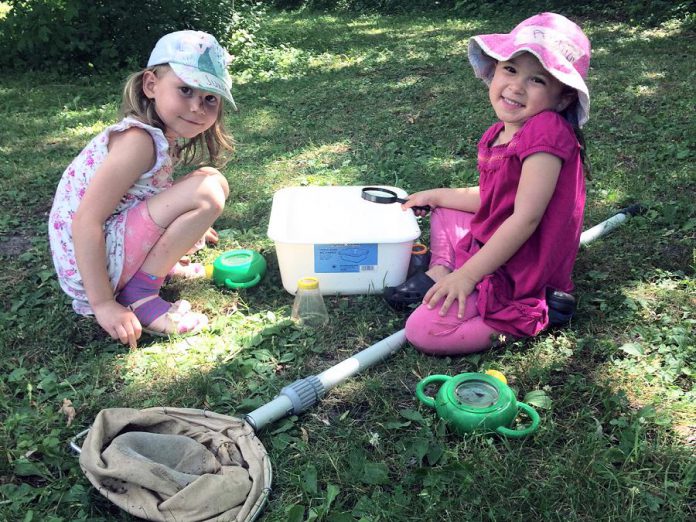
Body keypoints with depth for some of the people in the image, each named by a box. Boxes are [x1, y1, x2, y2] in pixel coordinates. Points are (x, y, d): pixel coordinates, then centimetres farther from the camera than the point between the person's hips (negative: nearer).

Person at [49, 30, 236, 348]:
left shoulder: (161, 135, 5)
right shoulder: (138, 140, -22)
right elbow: (85, 222, -26)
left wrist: (192, 227, 33)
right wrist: (103, 304, -25)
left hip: (114, 245, 9)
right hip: (86, 261, -9)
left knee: (211, 179, 12)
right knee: (207, 190, -24)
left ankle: (157, 263, 9)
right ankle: (139, 294, -14)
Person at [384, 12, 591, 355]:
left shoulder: (548, 131, -26)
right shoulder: (500, 134, 3)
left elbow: (526, 218, -28)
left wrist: (467, 275, -25)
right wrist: (437, 195, 21)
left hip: (519, 271, -9)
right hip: (492, 243, 10)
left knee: (422, 331, -18)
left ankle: (528, 319, -8)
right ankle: (439, 272, 6)